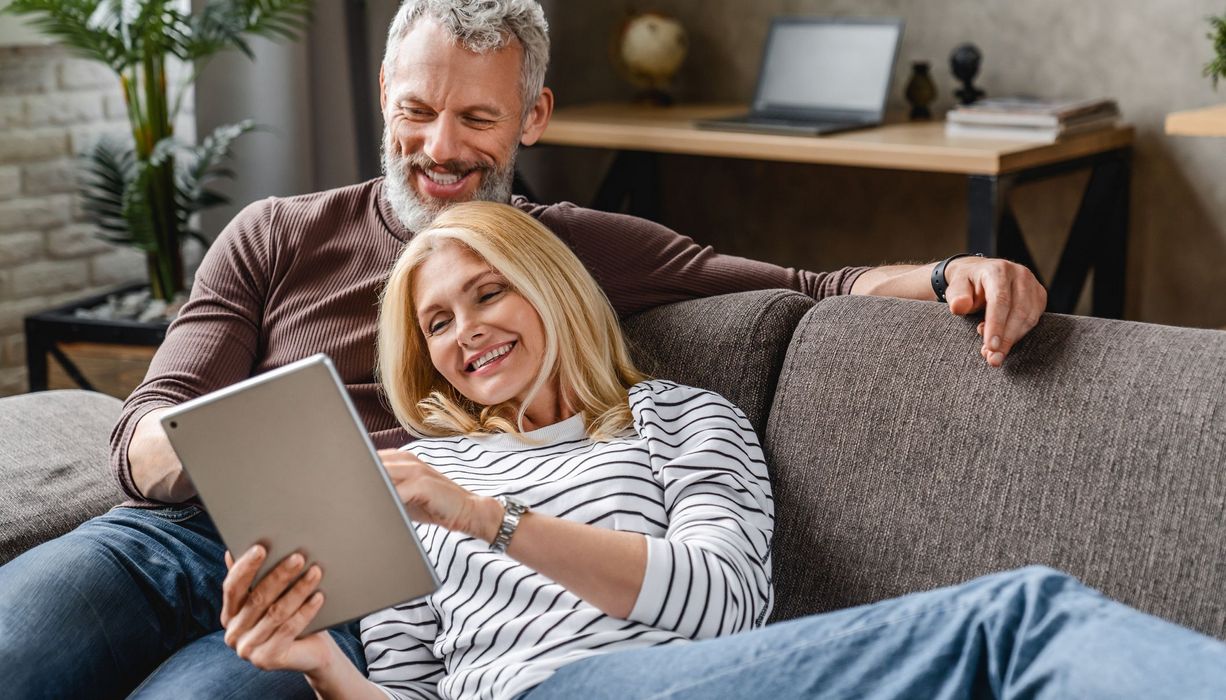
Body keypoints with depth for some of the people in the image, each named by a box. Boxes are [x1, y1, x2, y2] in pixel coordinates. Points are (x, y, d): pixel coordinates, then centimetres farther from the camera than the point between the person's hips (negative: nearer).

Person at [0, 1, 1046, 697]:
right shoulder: (278, 238, 18)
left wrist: (956, 276, -10)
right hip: (183, 537, 2)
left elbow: (815, 292, 11)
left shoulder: (587, 253, 17)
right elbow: (142, 437, 11)